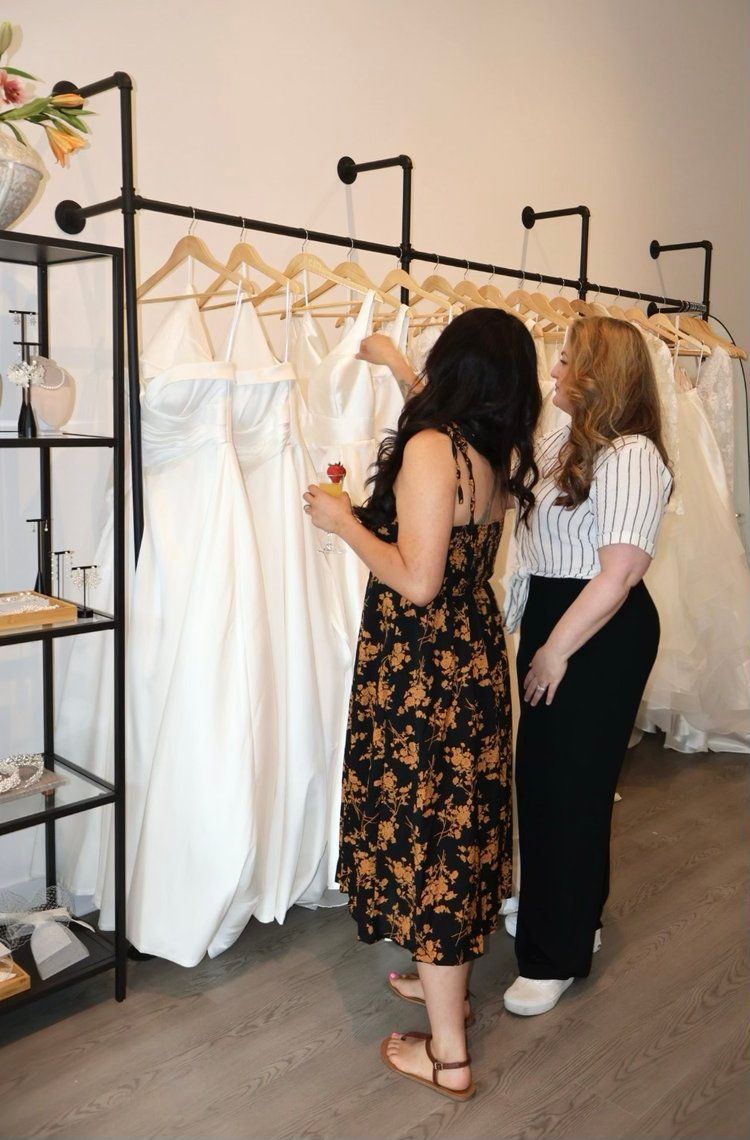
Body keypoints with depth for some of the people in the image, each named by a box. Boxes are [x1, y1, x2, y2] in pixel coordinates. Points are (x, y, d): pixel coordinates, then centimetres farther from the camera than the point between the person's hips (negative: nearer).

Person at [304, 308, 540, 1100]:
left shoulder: (430, 448, -20)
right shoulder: (500, 453, 5)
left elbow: (416, 580, -24)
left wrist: (343, 523, -11)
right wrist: (396, 365, 41)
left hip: (420, 670, -8)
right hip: (476, 657, 8)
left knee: (424, 831, 2)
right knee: (458, 822, 20)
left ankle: (447, 1054, 15)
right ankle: (441, 977, 41)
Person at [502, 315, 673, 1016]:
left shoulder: (631, 455, -17)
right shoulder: (561, 443, 11)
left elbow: (618, 572, -22)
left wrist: (557, 650, -17)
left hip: (599, 635, -9)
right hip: (547, 618, 9)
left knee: (569, 785, 0)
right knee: (540, 775, 16)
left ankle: (557, 955, 18)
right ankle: (562, 917, 38)